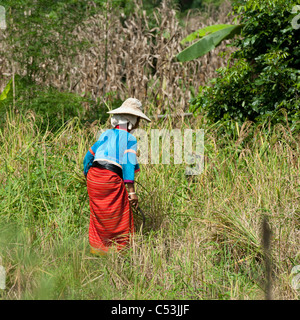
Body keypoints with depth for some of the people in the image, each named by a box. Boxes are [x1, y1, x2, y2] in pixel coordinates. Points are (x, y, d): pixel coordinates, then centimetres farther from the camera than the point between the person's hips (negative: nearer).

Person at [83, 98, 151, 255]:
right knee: (120, 218, 7)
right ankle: (119, 248, 11)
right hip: (111, 178, -6)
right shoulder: (130, 139, 2)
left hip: (93, 176, 6)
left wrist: (87, 175, 28)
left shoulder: (106, 134, 16)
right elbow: (128, 163, -9)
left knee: (97, 215, 18)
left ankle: (96, 247, 25)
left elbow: (89, 155, 16)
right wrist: (131, 191, -11)